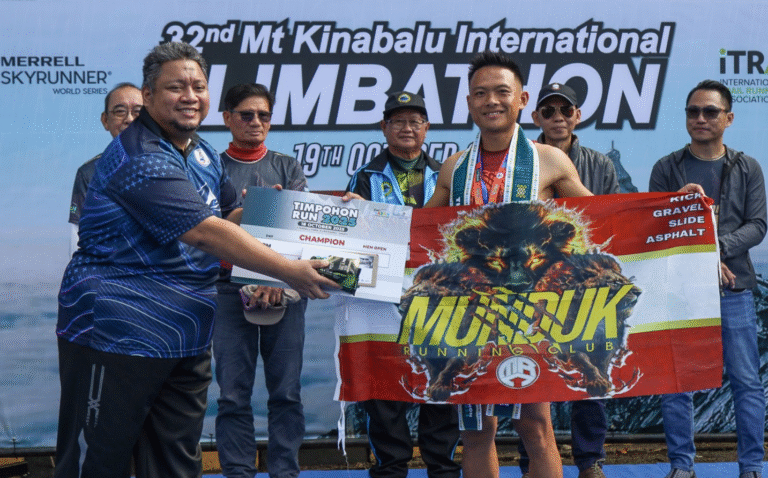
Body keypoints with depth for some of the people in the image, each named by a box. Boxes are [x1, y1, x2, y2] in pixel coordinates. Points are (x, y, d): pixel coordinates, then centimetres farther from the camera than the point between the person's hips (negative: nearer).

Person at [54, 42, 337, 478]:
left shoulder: (203, 154, 11)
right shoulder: (139, 157, -19)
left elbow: (233, 214, 22)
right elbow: (204, 232, -26)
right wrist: (290, 271, -24)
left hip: (186, 341, 9)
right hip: (116, 336, -9)